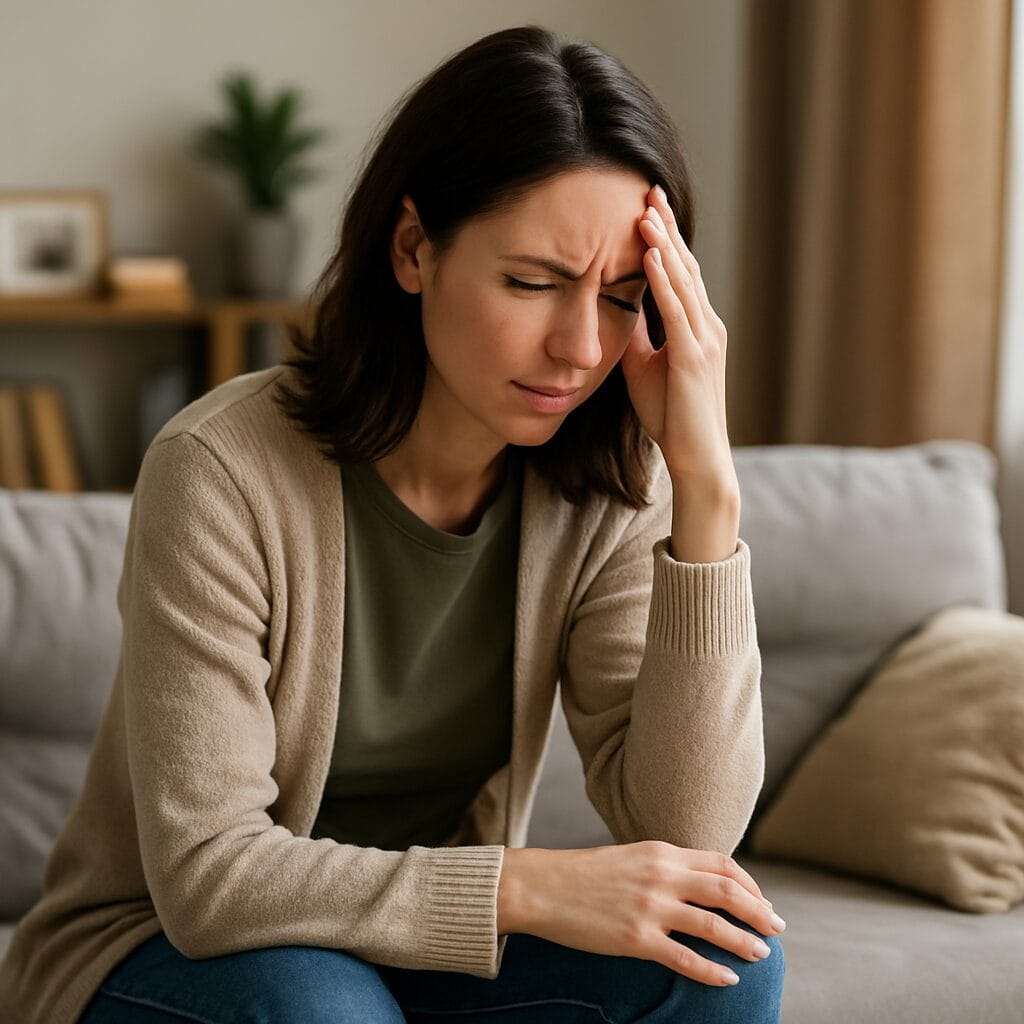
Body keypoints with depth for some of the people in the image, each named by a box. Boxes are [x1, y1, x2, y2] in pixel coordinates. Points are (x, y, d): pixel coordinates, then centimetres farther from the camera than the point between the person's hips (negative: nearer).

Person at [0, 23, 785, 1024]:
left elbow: (682, 835, -20)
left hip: (423, 942, 5)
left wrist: (706, 484, -27)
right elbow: (207, 874, -25)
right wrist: (528, 887, -33)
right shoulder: (222, 470, -24)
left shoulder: (606, 491, -11)